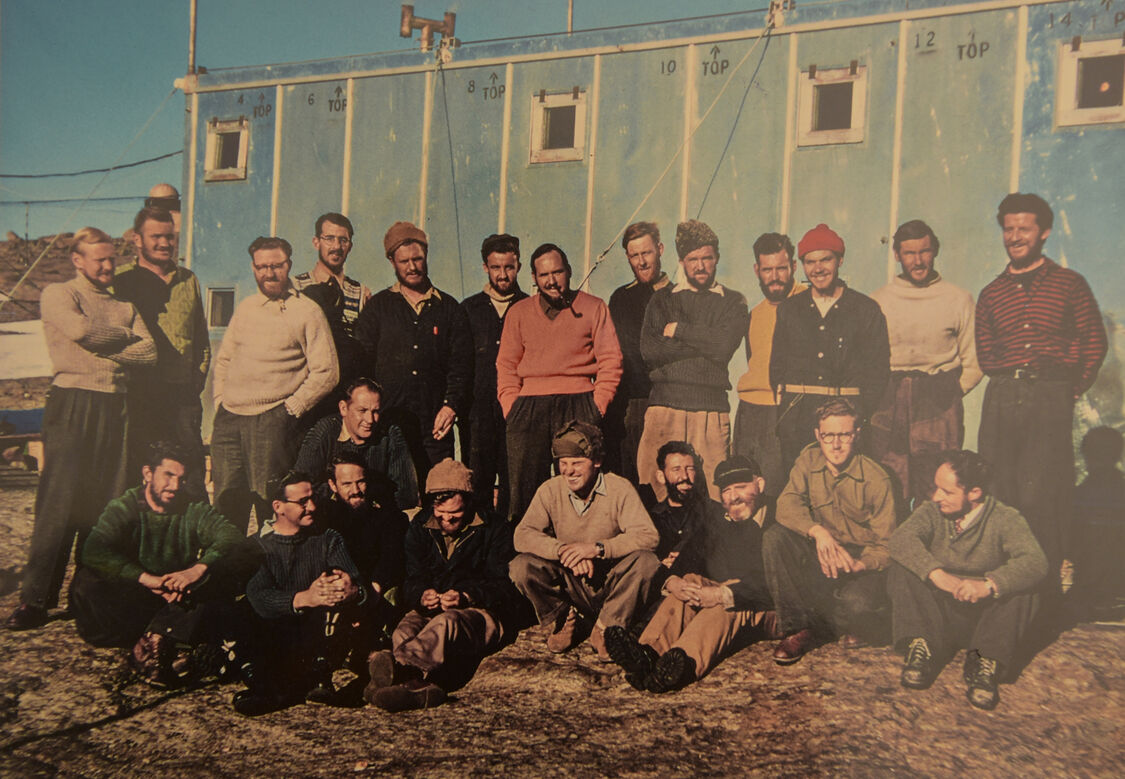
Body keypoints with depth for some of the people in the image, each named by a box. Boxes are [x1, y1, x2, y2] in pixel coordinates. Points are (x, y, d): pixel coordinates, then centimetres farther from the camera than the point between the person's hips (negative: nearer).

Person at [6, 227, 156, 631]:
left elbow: (150, 352, 5)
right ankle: (35, 599, -5)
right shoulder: (57, 294, 6)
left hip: (114, 408, 5)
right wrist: (124, 337, 1)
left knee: (107, 502, 4)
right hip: (72, 403, -5)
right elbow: (80, 330, -14)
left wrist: (102, 348, -6)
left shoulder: (124, 305, 20)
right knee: (60, 499, -9)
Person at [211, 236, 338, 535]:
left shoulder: (307, 312, -2)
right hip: (228, 419, 5)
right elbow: (223, 359, 25)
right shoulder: (245, 308, 17)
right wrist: (219, 401, 13)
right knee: (225, 504, 7)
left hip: (271, 421, -5)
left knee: (269, 506, -4)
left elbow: (326, 372, -6)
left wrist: (290, 409, -9)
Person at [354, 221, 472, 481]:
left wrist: (451, 405, -5)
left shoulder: (449, 309, 14)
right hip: (387, 420, 0)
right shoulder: (378, 307, 13)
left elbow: (462, 364, 9)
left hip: (434, 423, 0)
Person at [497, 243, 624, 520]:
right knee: (525, 485, -5)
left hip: (577, 403, -2)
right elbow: (506, 364, 17)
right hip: (529, 405, 2)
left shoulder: (594, 308, 11)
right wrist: (511, 406, 3)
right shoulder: (519, 312, 17)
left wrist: (597, 404, -3)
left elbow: (610, 361, 7)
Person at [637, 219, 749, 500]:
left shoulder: (733, 302, 14)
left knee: (711, 494, -6)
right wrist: (703, 344, -1)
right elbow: (648, 349, 2)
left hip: (711, 407, -1)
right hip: (665, 403, 1)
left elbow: (724, 345, -5)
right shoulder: (662, 300, 17)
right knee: (653, 483, -8)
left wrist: (678, 330, 1)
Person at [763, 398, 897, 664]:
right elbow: (787, 503, -15)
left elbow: (887, 545, -10)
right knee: (774, 538, -23)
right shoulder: (809, 460, -1)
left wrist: (859, 564, -31)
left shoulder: (876, 480, -12)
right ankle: (799, 627, -13)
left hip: (862, 563, -4)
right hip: (821, 553, 4)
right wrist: (818, 531, -33)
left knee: (855, 602, -36)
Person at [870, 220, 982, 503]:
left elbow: (973, 364, 9)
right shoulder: (878, 301, 12)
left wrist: (947, 393, 0)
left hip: (939, 408, -1)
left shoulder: (958, 300, 9)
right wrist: (883, 393, 3)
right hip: (888, 408, 1)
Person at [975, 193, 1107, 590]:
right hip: (1001, 401, 3)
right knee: (998, 494, -2)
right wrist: (1010, 381, 5)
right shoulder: (991, 294, 16)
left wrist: (1072, 390, 3)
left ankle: (1045, 591, -1)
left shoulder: (1069, 283, 7)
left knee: (1041, 497, -9)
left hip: (1050, 399, -3)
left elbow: (1094, 342, 7)